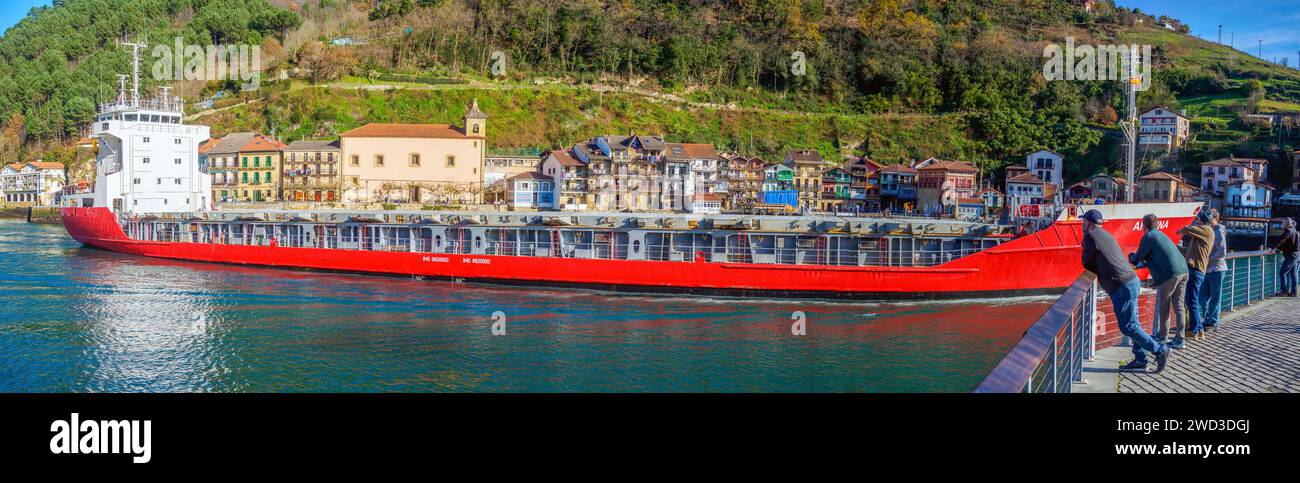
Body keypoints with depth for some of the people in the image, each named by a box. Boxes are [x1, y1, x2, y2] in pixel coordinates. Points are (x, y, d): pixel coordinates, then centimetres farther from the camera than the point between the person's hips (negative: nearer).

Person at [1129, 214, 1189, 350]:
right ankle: (1179, 339, 7)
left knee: (1163, 306, 7)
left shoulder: (1148, 237, -2)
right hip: (1183, 271, 7)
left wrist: (1131, 257, 24)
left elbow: (1137, 259, 4)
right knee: (1178, 306, 7)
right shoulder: (1161, 235, 23)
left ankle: (1161, 335, 17)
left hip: (1170, 274, -7)